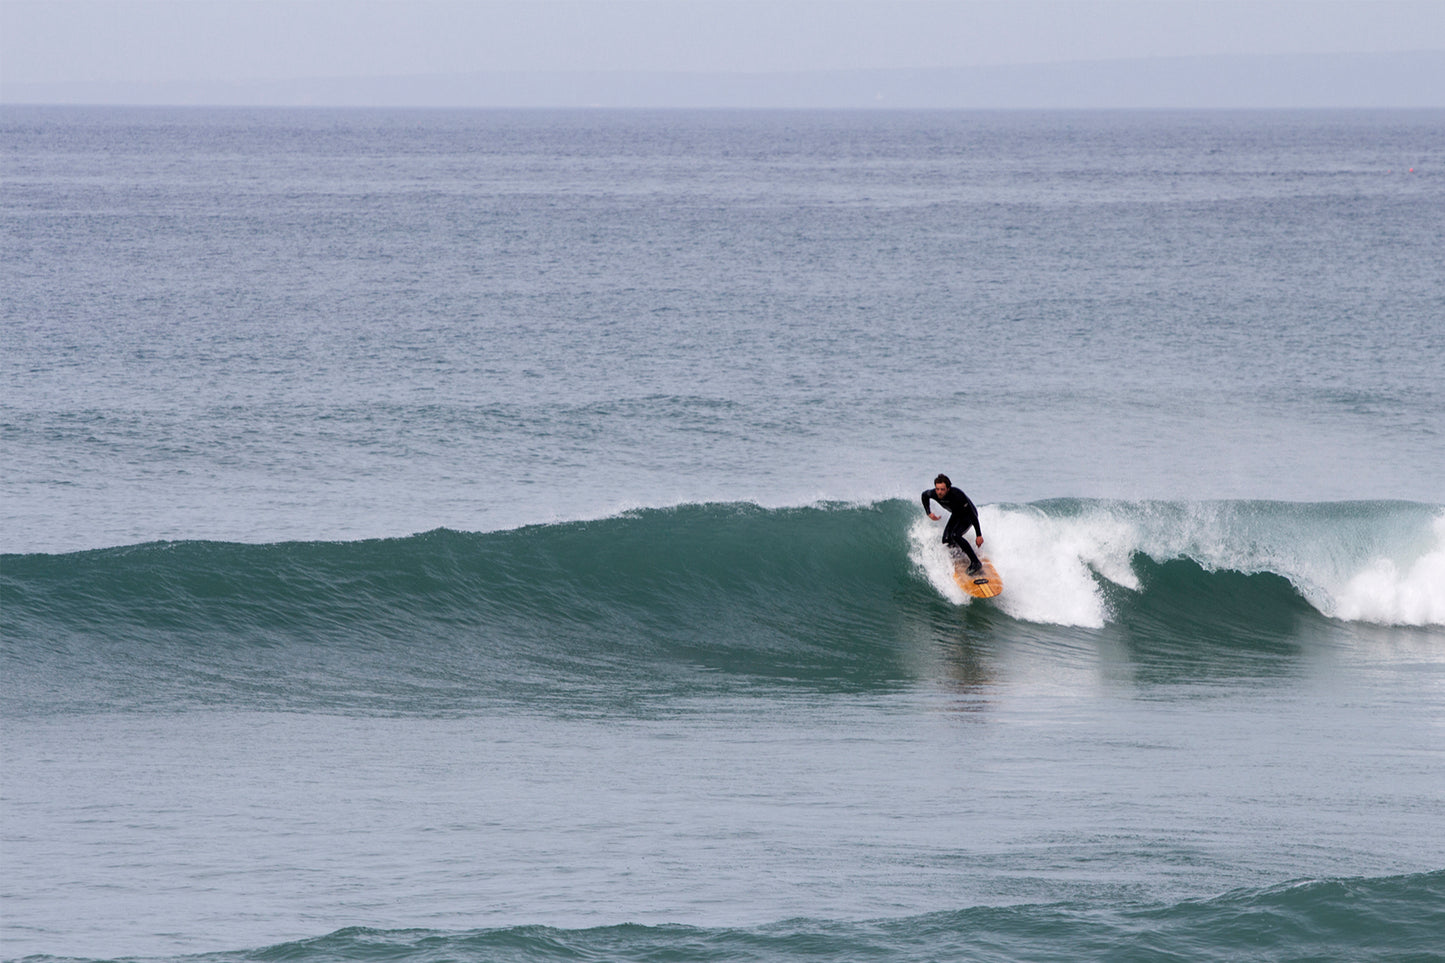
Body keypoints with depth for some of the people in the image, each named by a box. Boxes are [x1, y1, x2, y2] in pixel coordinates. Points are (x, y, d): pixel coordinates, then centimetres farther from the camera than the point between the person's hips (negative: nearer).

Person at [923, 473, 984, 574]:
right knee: (946, 540, -9)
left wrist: (979, 535, -32)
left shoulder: (957, 495, -39)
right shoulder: (933, 493, -23)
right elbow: (924, 495, 5)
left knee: (955, 535, -29)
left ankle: (976, 563, -23)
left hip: (968, 516, -7)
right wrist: (928, 513, -6)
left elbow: (973, 514, -33)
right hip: (956, 515, 7)